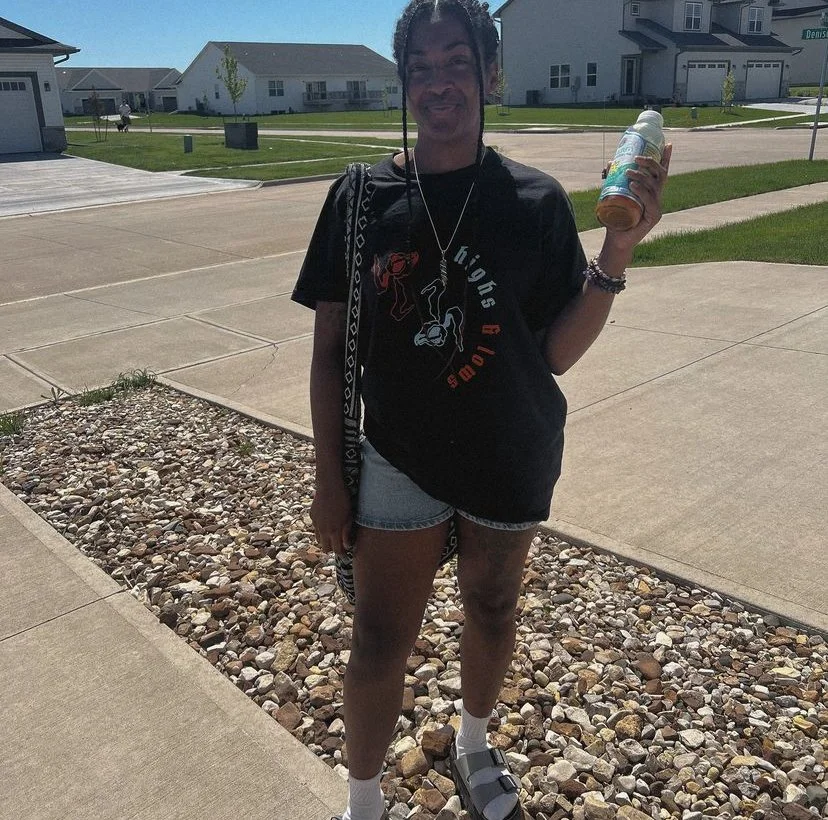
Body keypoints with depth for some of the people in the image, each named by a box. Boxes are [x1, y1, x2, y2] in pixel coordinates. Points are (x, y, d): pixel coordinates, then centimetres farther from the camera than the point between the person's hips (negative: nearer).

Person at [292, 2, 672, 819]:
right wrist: (329, 477, -2)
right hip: (397, 459, 0)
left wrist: (616, 253, -21)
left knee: (492, 611, 21)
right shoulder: (361, 197, -8)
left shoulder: (535, 201, -9)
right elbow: (329, 347, -4)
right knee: (379, 643, 8)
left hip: (510, 460, 1)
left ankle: (473, 740, 52)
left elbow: (557, 353, -8)